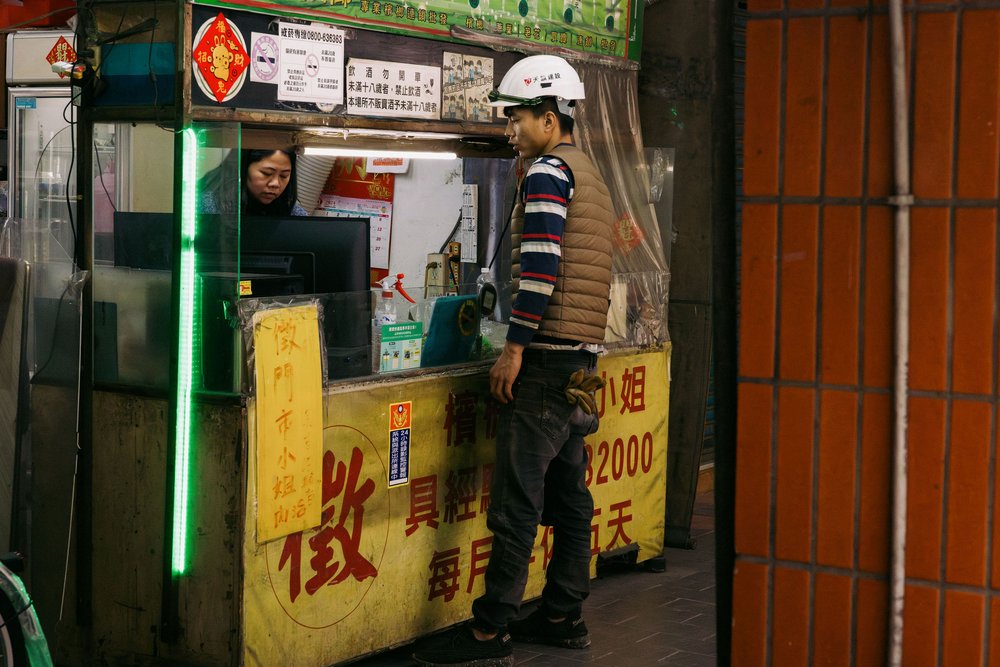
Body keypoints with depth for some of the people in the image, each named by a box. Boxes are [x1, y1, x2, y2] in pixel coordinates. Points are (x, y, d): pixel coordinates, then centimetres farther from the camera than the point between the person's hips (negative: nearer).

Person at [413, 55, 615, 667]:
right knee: (568, 490, 12)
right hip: (584, 359, 10)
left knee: (518, 495, -9)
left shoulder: (549, 170, -9)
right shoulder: (593, 176, 20)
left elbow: (540, 266, -19)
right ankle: (564, 616, 18)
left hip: (547, 357, -10)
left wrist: (515, 348, -17)